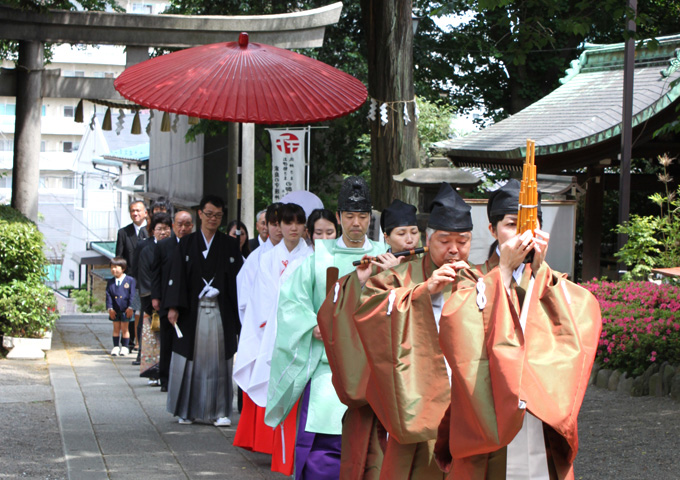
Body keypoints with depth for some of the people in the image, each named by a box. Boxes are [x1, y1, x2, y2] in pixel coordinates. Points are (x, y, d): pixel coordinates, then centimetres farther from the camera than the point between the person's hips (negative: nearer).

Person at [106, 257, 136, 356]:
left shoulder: (130, 280, -3)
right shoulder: (110, 282, 5)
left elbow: (132, 295, -5)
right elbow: (108, 295, 2)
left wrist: (130, 307, -11)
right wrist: (110, 308, -7)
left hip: (125, 310, -3)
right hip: (114, 311, 3)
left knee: (124, 329, 4)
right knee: (116, 329, 9)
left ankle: (124, 347, 13)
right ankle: (116, 347, 15)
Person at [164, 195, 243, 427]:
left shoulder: (230, 245, 8)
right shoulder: (187, 244, 8)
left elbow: (238, 278, 4)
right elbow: (177, 275, 2)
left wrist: (239, 310, -4)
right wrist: (173, 306, -8)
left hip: (220, 311, 0)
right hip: (192, 310, 0)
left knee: (218, 360, -1)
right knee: (191, 360, 1)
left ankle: (219, 411, 6)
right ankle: (187, 410, 11)